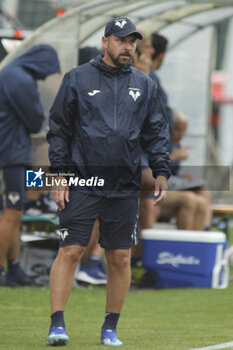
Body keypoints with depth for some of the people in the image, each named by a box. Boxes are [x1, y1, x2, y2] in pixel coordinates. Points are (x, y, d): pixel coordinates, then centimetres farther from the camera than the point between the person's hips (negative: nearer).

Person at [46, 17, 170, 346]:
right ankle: (57, 324, -7)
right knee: (70, 251, -9)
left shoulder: (144, 85, 12)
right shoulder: (77, 79, 3)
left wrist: (161, 172, 1)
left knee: (120, 258, 4)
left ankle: (110, 328, 15)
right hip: (82, 182, -3)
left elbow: (157, 133, 14)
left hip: (125, 187, 3)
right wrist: (59, 175, -4)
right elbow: (58, 129, 3)